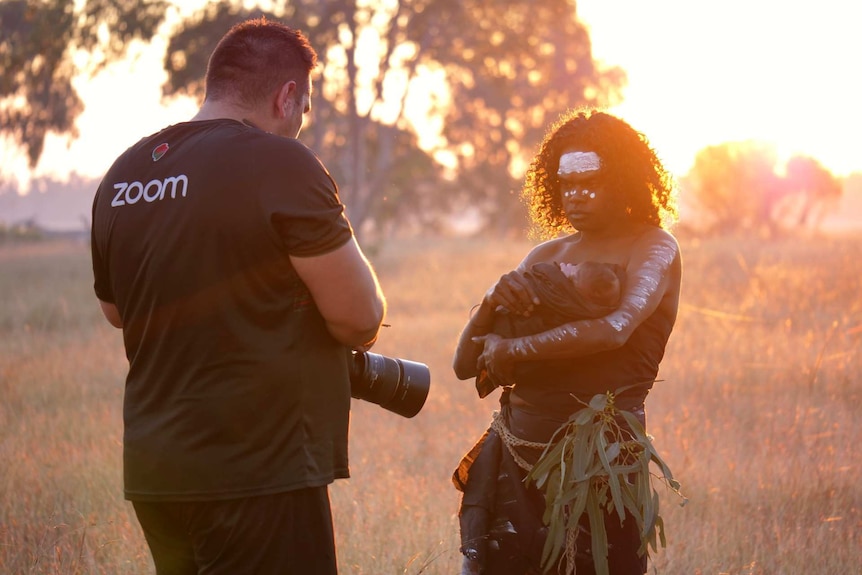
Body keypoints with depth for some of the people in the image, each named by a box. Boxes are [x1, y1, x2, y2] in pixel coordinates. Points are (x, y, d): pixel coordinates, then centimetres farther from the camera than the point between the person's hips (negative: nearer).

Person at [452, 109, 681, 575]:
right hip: (516, 450, 5)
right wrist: (492, 300, -10)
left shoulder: (654, 248, -2)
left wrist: (512, 350, -14)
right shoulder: (546, 257, 13)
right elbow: (465, 364, 9)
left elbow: (615, 328, -23)